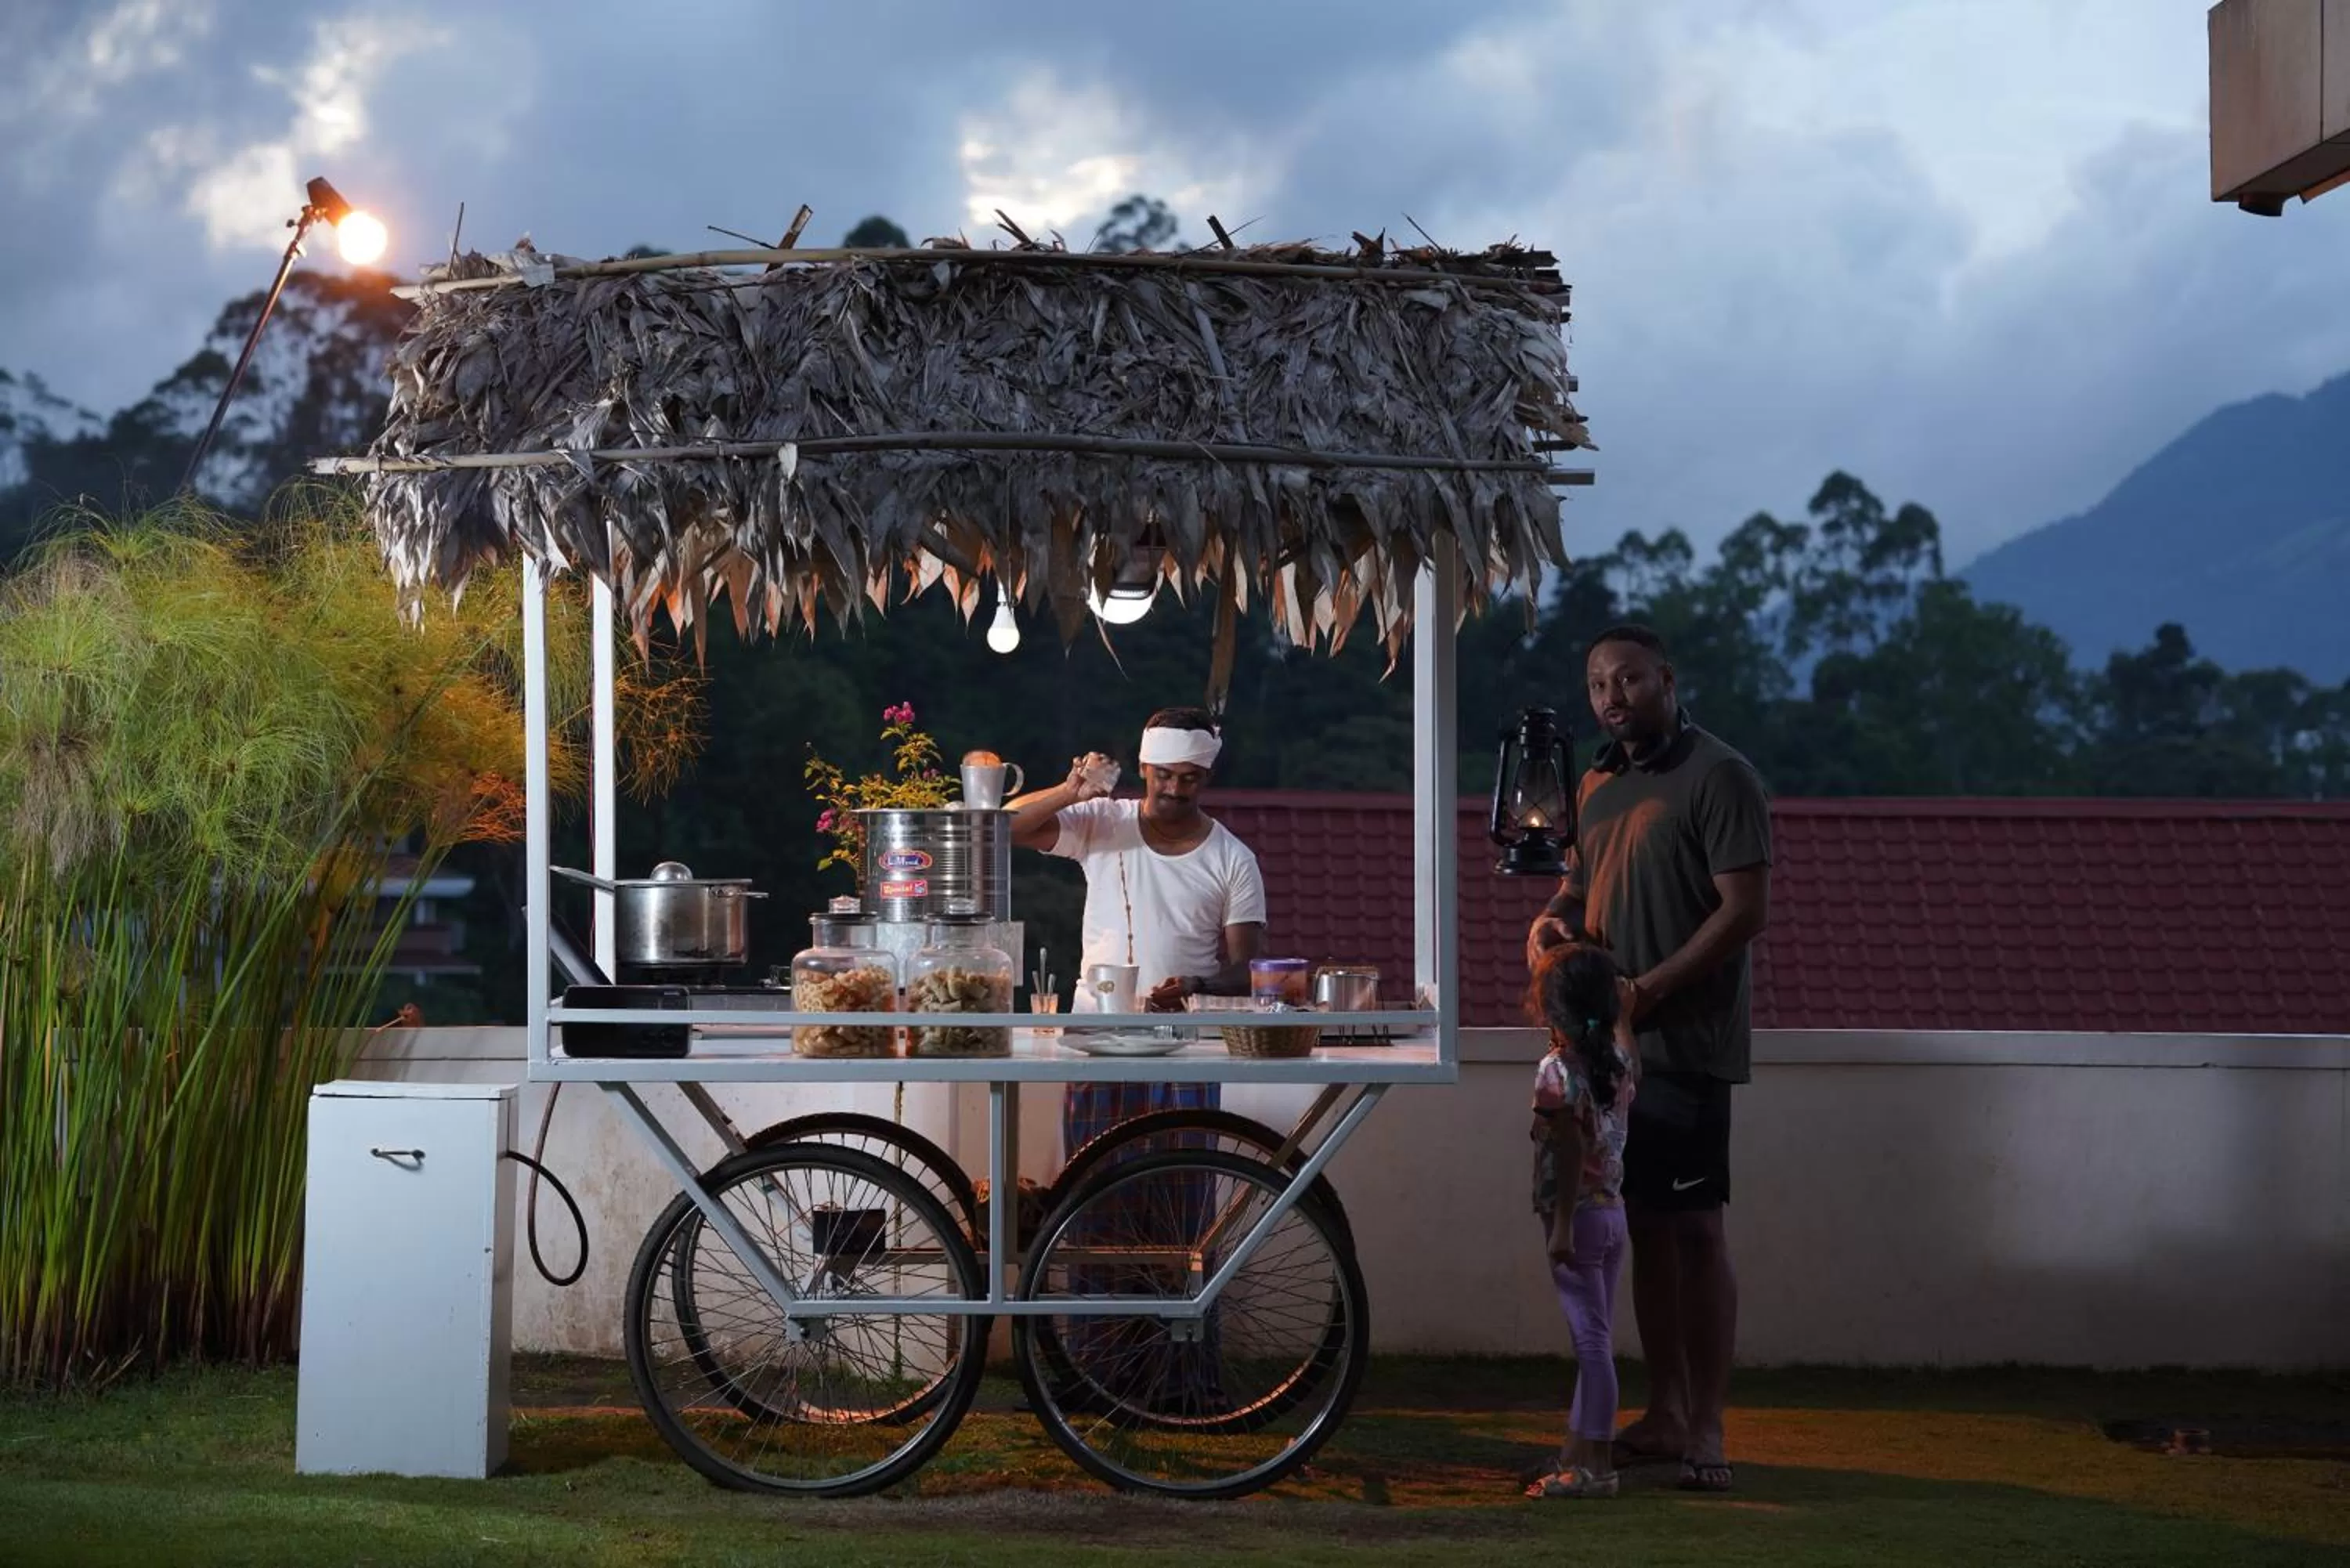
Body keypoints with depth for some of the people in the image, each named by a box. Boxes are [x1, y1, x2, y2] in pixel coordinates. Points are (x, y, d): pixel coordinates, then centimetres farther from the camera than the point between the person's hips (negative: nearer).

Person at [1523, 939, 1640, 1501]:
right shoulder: (1619, 1062, 5)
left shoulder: (1556, 1070, -16)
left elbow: (1571, 1150, -20)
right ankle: (1577, 1451, 22)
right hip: (1614, 1211, 8)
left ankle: (1597, 1465, -7)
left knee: (1592, 1341, -8)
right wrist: (1622, 1010, 39)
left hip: (1577, 1215, -8)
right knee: (1593, 1340, 14)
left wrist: (1561, 1224, -19)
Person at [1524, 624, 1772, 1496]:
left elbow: (1745, 910, -14)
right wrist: (1552, 922, 1)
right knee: (1645, 1225, 11)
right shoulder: (1598, 784, 15)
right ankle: (1664, 1415, 18)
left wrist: (1647, 990, -19)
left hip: (1684, 1045, -7)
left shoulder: (1718, 777, -9)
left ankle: (1707, 1430, -3)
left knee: (1695, 1228, -6)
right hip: (1611, 1042, 7)